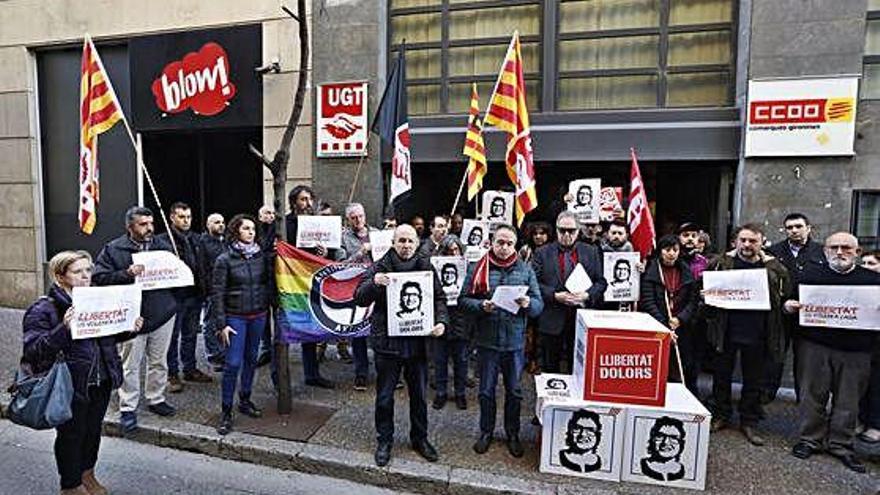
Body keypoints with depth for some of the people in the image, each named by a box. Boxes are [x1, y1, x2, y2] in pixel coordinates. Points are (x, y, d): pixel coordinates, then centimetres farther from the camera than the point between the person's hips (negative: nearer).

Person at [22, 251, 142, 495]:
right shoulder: (44, 309, -15)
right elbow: (34, 349, -23)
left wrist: (130, 328, -3)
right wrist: (63, 328, -37)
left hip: (101, 383, 6)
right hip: (70, 388, -6)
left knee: (93, 430, 22)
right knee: (71, 435, 13)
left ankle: (87, 474, 45)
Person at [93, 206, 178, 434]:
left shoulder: (162, 246, 8)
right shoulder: (113, 249, -3)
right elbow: (99, 278, -9)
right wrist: (127, 274, -22)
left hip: (162, 314, 3)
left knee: (159, 362, 14)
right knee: (130, 365, 5)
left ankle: (156, 399, 31)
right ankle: (127, 409, 18)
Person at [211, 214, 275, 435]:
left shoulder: (262, 256, 2)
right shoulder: (225, 260, -7)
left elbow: (269, 283, 8)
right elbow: (217, 293, -7)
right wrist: (221, 324, -11)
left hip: (259, 316, 4)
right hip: (235, 317, -4)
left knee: (251, 359, 14)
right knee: (233, 363, -4)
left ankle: (245, 400, 31)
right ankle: (226, 412, 9)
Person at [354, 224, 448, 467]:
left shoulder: (425, 267, 2)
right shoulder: (380, 267, -4)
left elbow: (439, 298, 6)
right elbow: (360, 299, -7)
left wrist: (441, 321, -13)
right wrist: (374, 283, -27)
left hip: (418, 342, 2)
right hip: (387, 342, -2)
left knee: (419, 395, 16)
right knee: (384, 396, 11)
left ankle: (420, 438, 37)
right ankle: (384, 440, 32)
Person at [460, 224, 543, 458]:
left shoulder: (525, 270, 4)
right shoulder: (478, 268, -1)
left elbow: (539, 305, 3)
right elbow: (464, 300, -3)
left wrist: (528, 303, -19)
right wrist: (481, 306, -21)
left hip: (515, 341, 1)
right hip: (487, 340, -1)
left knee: (514, 391, 13)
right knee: (486, 390, 12)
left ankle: (513, 434, 32)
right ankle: (486, 432, 31)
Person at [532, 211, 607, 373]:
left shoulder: (591, 252, 9)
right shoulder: (542, 253, 4)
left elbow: (601, 281, 7)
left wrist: (588, 295, -11)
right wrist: (555, 296, -15)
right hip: (552, 322, -1)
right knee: (550, 369, 9)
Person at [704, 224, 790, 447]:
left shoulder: (774, 268, 1)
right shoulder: (721, 263, 0)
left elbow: (785, 295, 11)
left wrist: (787, 305, -7)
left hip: (757, 334, 0)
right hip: (725, 330, 0)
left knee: (753, 380, 11)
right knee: (722, 375, 11)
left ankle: (749, 422, 26)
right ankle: (721, 416, 27)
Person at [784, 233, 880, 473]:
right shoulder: (809, 273, 6)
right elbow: (790, 301, 9)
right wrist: (789, 306, -13)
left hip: (856, 350, 1)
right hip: (814, 346, -1)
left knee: (848, 400, 9)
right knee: (812, 395, 6)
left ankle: (840, 445, 23)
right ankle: (810, 439, 19)